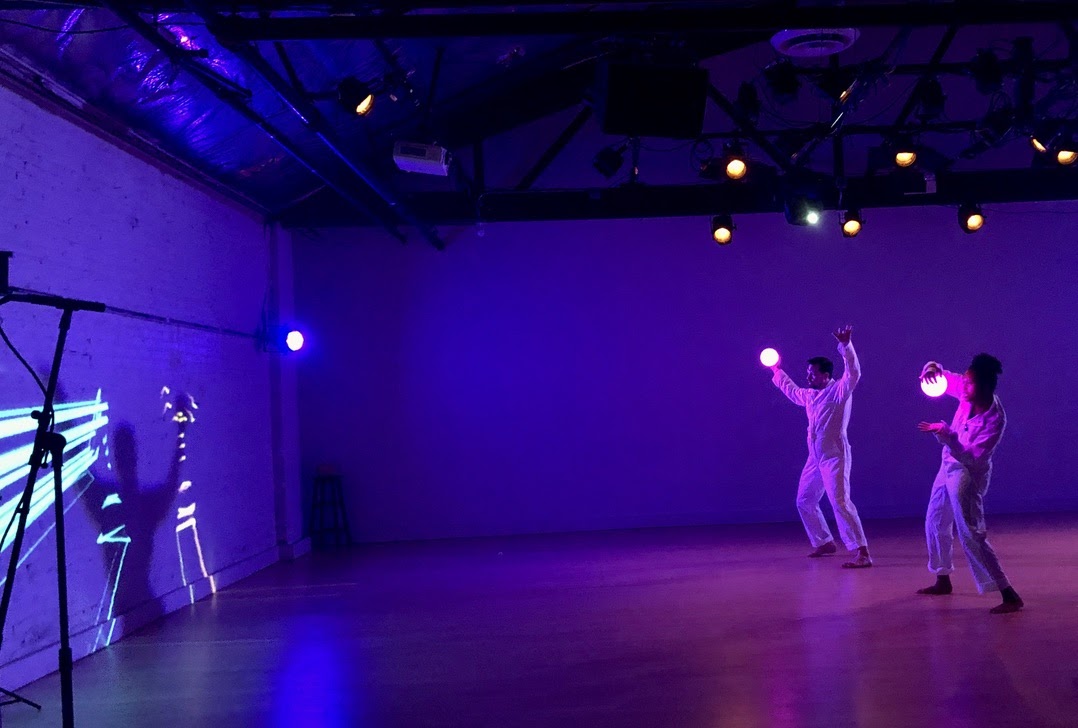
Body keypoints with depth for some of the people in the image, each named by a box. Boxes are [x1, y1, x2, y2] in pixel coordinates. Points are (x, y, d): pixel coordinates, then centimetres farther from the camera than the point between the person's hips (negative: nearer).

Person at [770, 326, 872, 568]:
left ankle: (863, 554, -21)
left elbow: (854, 373, -26)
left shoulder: (840, 390, -7)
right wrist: (777, 372, 46)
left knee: (840, 502, -19)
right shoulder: (810, 395, 14)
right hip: (815, 457, 9)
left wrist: (846, 345, -37)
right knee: (804, 501, 16)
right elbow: (792, 391, 35)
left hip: (834, 457, -9)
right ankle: (824, 543, 31)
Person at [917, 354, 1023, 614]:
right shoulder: (968, 394, -11)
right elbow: (943, 378, 3)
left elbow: (971, 458, -29)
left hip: (968, 473, -8)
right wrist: (932, 369, -20)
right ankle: (943, 581, 38)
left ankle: (1010, 596, -13)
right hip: (949, 467, 8)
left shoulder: (995, 420, -27)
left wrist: (945, 434, -38)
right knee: (935, 523, 20)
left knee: (970, 535, -15)